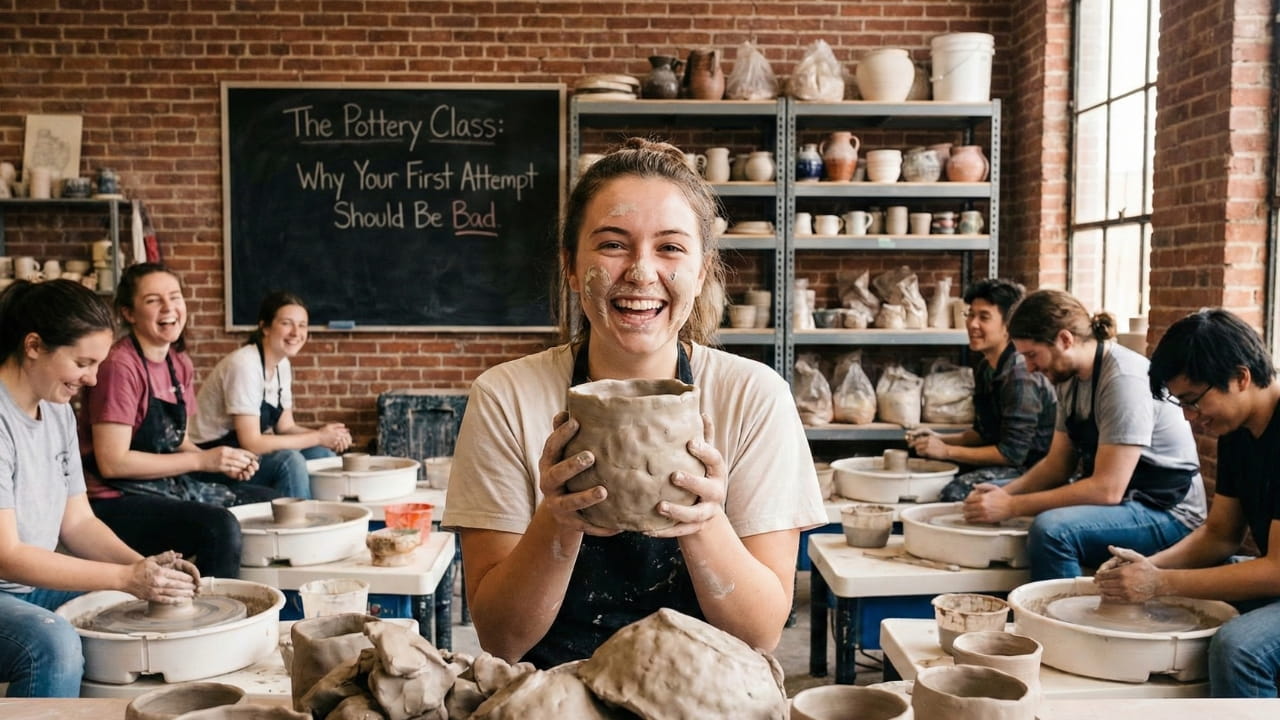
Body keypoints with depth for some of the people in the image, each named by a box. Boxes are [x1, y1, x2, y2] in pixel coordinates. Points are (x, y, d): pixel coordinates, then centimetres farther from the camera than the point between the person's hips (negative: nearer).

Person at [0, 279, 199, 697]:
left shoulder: (59, 411, 6)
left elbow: (78, 522, 8)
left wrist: (145, 568, -9)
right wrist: (127, 577, -24)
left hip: (36, 585, 9)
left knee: (159, 604, 2)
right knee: (54, 645, -35)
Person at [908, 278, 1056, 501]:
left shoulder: (1020, 376, -21)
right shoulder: (986, 368, 9)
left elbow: (1011, 453, -21)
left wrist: (947, 451, -17)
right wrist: (940, 439, 2)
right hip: (1005, 464, 9)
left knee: (956, 493, -29)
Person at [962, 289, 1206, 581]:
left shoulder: (1124, 379, -22)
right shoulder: (1070, 378, 5)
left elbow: (1107, 488, -26)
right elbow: (1057, 464, 11)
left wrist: (1012, 506, -23)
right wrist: (1004, 493, -7)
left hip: (1168, 513, -9)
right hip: (1122, 502, 9)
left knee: (1051, 529, -34)